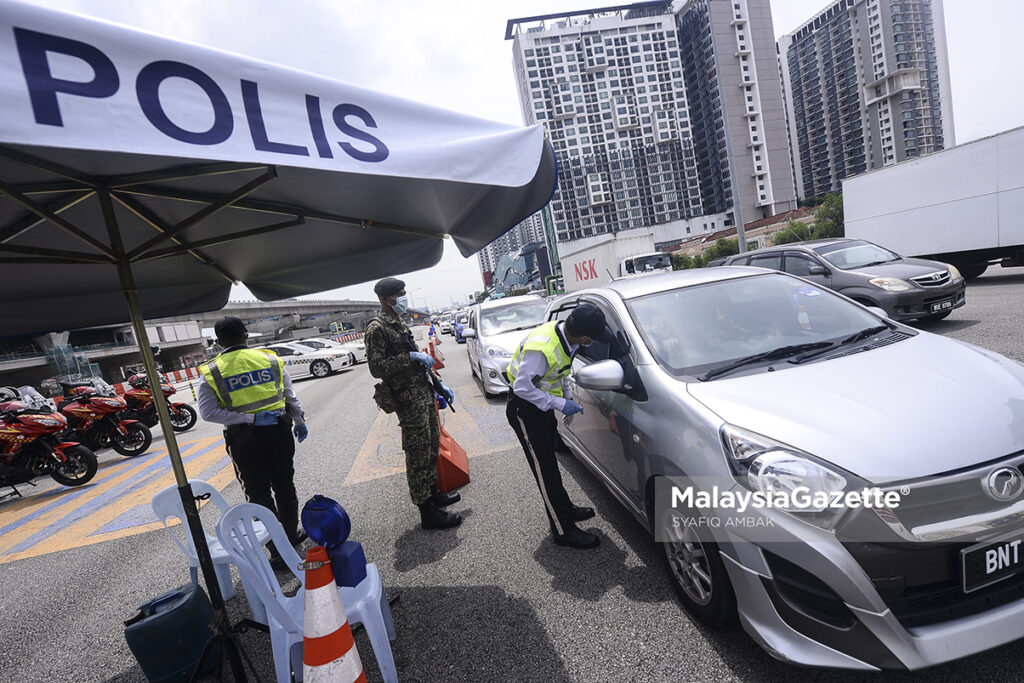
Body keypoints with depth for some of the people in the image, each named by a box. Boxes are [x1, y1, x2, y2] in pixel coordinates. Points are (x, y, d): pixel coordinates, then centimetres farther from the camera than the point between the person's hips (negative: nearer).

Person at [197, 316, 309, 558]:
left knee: (259, 493, 8)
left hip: (243, 440, -2)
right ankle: (291, 534, 30)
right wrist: (299, 421, 17)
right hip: (278, 431, 2)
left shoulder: (212, 372, -2)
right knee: (284, 486, 17)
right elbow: (290, 397, 6)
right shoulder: (271, 359, 2)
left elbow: (208, 412, -11)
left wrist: (250, 419, -13)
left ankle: (278, 547, 12)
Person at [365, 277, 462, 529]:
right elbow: (377, 368, -20)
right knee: (418, 455, -3)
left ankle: (433, 493, 35)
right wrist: (410, 357, -22)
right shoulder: (377, 329, -12)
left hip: (425, 394, 9)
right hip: (409, 401, -9)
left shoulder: (399, 324, 17)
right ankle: (427, 512, 7)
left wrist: (439, 385, 19)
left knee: (432, 446, 18)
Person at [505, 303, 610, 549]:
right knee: (545, 468, -3)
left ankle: (565, 509, 37)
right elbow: (522, 387, -29)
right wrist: (561, 404, -24)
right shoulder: (542, 348, -34)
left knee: (549, 460, 21)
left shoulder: (565, 335, -7)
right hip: (524, 407, -9)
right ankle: (563, 530, 7)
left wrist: (568, 396, 4)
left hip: (541, 403, 9)